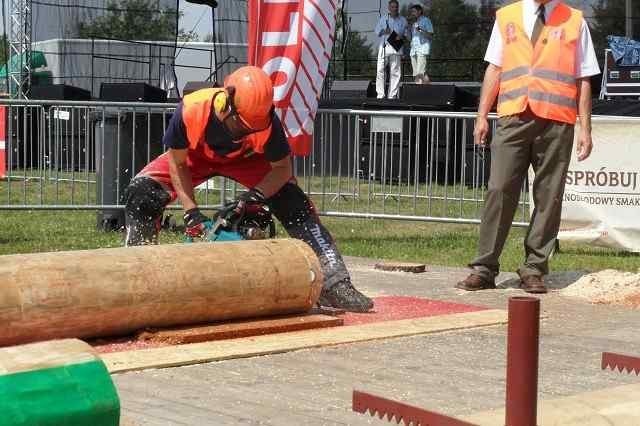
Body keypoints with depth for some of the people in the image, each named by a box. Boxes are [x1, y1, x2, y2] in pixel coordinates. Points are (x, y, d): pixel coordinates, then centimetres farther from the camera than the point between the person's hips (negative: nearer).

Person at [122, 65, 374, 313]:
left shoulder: (265, 122, -37)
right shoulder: (191, 110, -40)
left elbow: (282, 168, -19)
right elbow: (177, 163, -22)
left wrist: (257, 193, -37)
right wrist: (190, 211, -27)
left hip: (245, 159, 0)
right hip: (194, 156, 0)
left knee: (294, 203, -17)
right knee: (141, 194, -22)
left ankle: (334, 284, -14)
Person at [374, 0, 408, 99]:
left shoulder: (402, 20, 13)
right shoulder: (383, 18, 13)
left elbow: (406, 33, 15)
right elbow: (377, 31, 12)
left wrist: (401, 36, -7)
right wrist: (384, 31, -9)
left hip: (396, 47, 0)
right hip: (384, 47, 0)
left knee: (395, 72, -3)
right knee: (380, 70, -9)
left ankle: (392, 95, 0)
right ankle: (380, 94, -7)